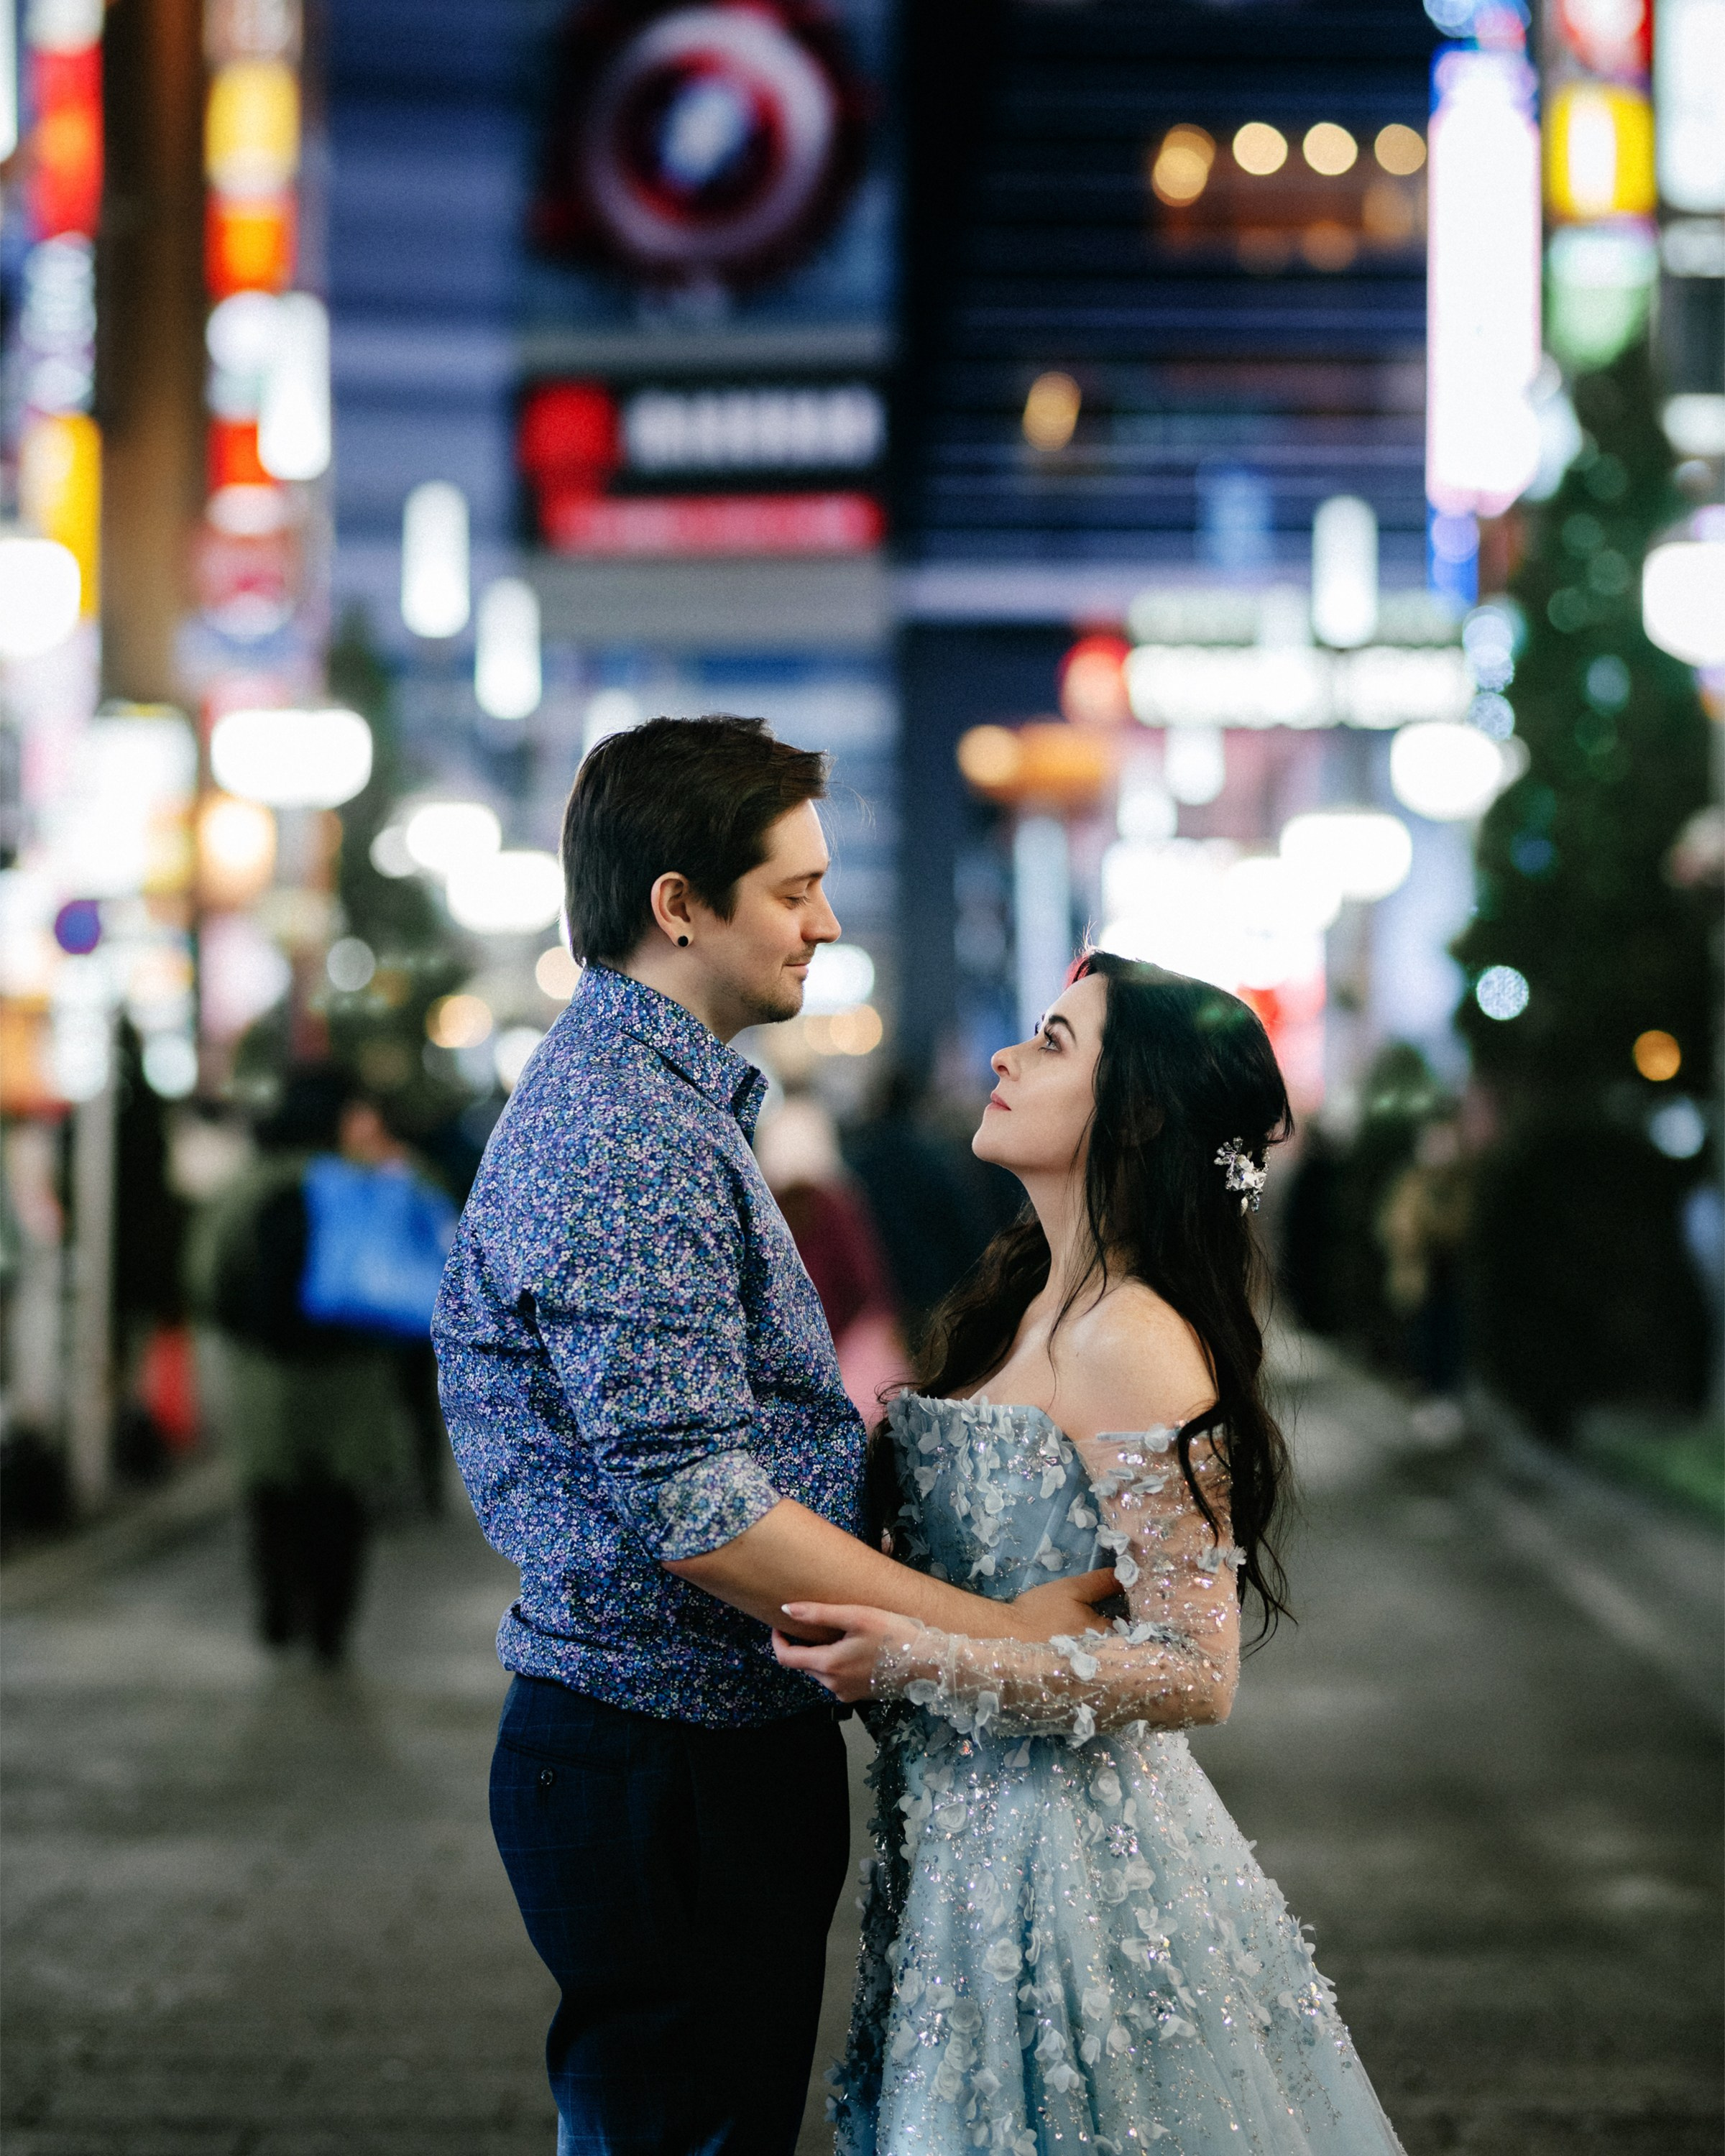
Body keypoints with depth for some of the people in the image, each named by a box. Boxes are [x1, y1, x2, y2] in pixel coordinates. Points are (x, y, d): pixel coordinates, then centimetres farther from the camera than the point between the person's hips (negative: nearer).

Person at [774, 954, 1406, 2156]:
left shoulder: (1134, 1344, -20)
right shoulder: (1028, 1307, 8)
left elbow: (1195, 1674, -21)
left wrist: (922, 1660, -24)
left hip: (1066, 1855, -9)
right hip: (971, 1834, 9)